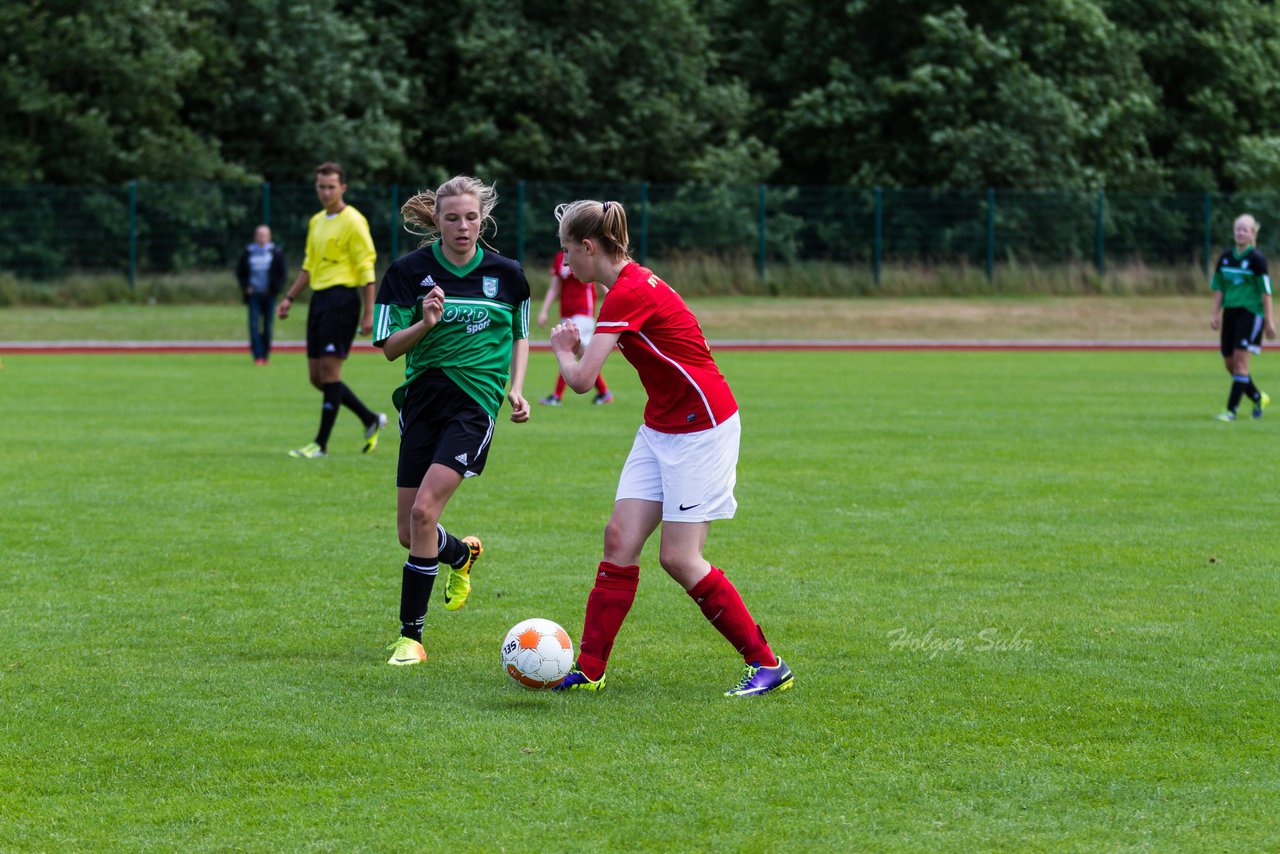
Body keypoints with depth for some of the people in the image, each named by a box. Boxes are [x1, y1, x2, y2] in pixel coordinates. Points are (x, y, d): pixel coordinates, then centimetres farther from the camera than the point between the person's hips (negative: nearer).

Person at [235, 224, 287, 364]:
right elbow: (240, 272, 11)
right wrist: (246, 287, -2)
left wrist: (276, 288, -6)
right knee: (254, 325, -8)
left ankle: (266, 355, 12)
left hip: (269, 295, 0)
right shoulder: (248, 253, 5)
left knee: (268, 326, 3)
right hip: (254, 294, 0)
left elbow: (281, 273, 7)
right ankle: (258, 356, -10)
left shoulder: (276, 253, 5)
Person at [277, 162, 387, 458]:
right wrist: (289, 298, 18)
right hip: (319, 298, 8)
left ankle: (321, 444, -8)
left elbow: (367, 268, -10)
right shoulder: (316, 222, 17)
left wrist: (369, 313, -15)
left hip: (342, 297, -8)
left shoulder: (353, 222, -7)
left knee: (329, 370, -10)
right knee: (317, 376, 6)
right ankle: (371, 420, 21)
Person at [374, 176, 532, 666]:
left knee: (424, 510, -19)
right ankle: (462, 554, 43)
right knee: (409, 533, 5)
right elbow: (390, 348, -1)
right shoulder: (409, 272, -2)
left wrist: (516, 388, 3)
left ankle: (410, 635, -10)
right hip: (422, 399, 3)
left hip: (475, 402, -2)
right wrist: (425, 323, -20)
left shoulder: (506, 275, 2)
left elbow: (519, 336, 18)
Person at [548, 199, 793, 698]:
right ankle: (589, 670, 3)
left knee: (679, 559, -8)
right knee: (620, 539, 1)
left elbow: (582, 380, -25)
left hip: (701, 428, -9)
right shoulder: (632, 285, 9)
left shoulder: (628, 293, -21)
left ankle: (768, 665, 2)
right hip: (660, 428, 9)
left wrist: (563, 351, -3)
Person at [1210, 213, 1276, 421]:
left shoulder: (1256, 259, -7)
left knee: (1240, 360, -14)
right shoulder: (1226, 257, 10)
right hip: (1230, 312, 6)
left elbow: (1266, 291, -7)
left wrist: (1269, 321, -9)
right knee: (1229, 363, 7)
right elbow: (1218, 288, 14)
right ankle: (1258, 398, 29)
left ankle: (1231, 410, -14)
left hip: (1251, 312, -6)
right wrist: (1216, 315, 7)